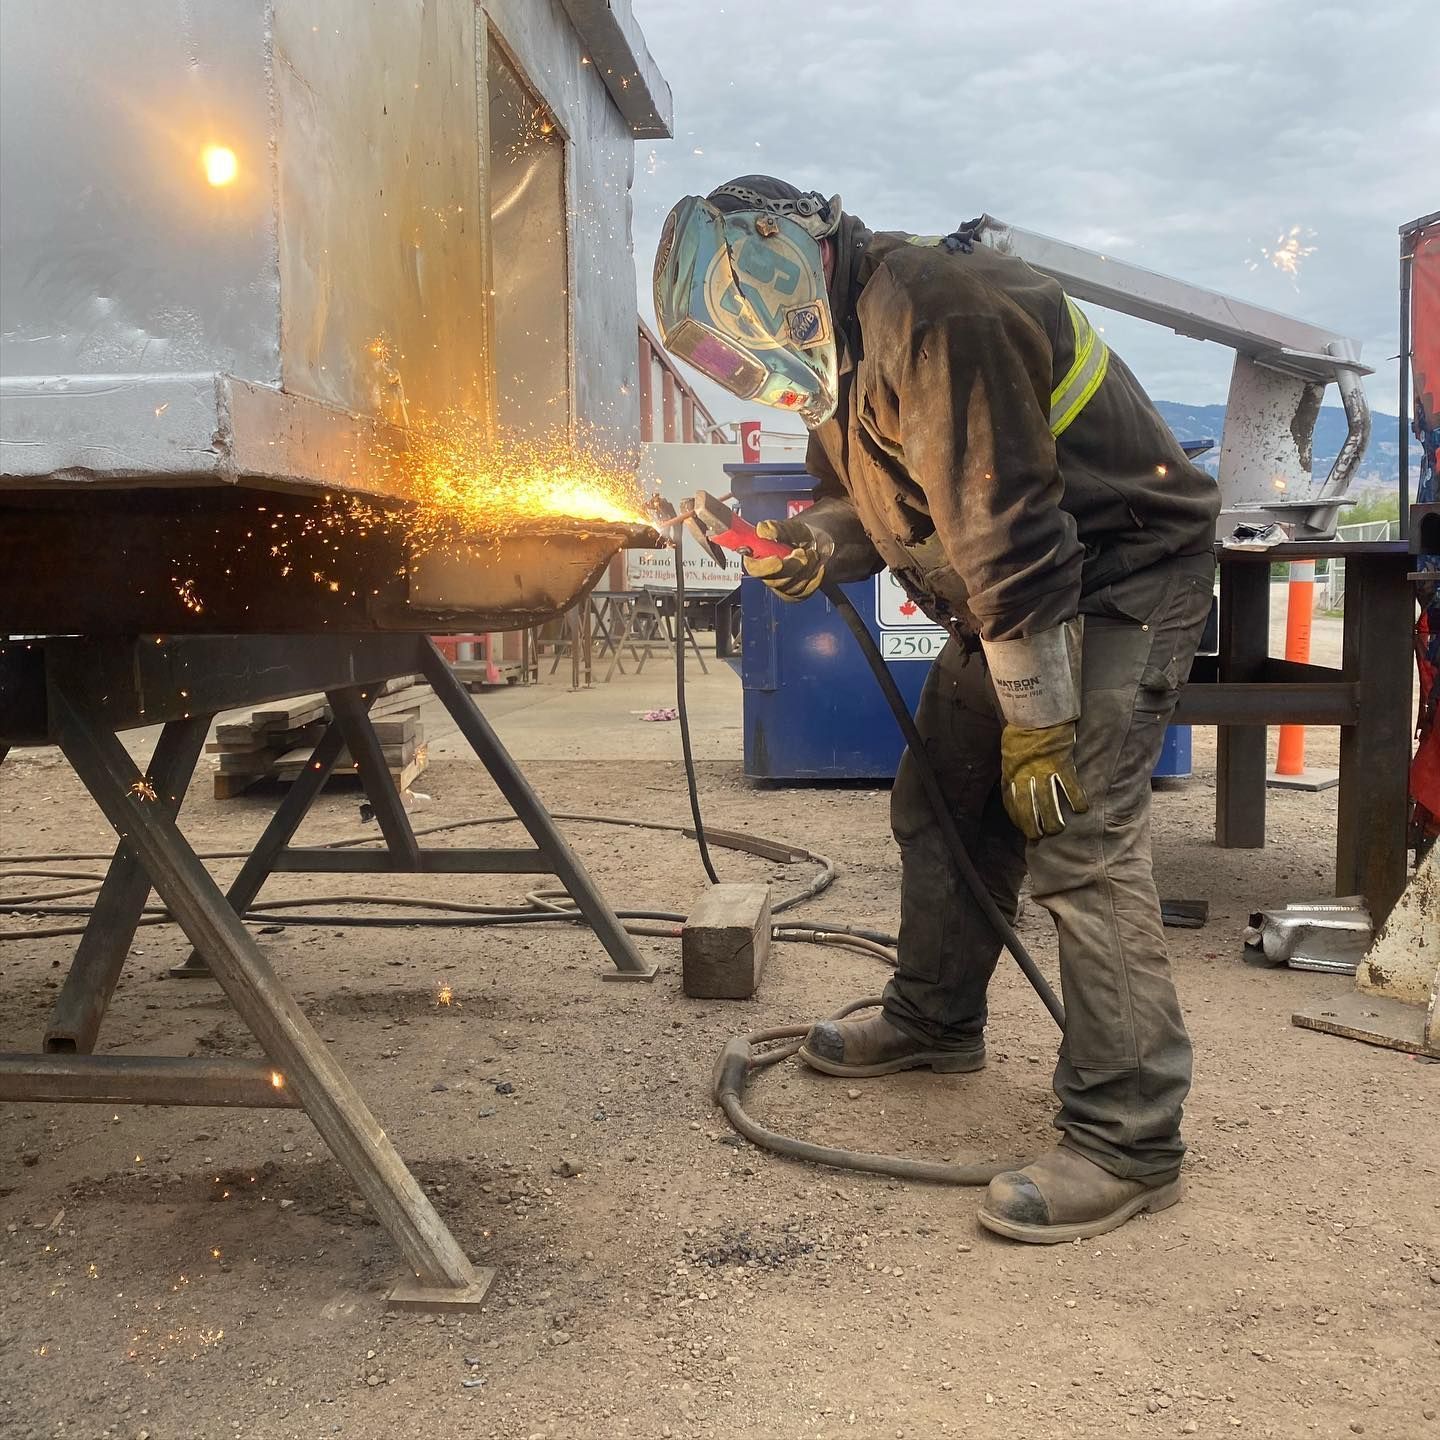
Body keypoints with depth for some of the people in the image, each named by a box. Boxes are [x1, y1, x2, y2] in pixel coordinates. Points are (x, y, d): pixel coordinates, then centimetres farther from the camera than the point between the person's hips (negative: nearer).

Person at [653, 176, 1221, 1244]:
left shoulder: (933, 311, -25)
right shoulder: (839, 344, 8)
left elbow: (1007, 527, -29)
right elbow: (867, 495, 17)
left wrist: (1039, 724, -27)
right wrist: (818, 546, -7)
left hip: (1123, 576, -10)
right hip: (1009, 594, 10)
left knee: (1081, 845, -17)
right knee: (941, 809, 13)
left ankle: (1127, 1141, -10)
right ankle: (936, 1021, 31)